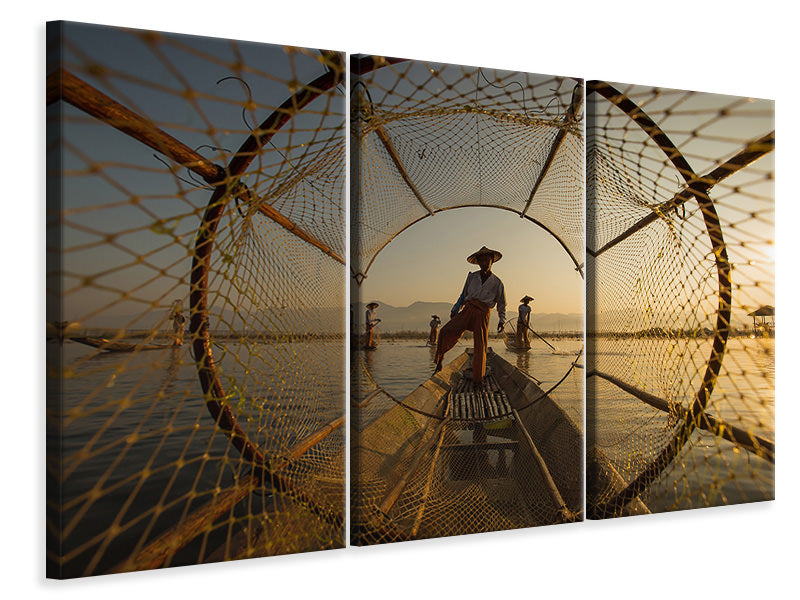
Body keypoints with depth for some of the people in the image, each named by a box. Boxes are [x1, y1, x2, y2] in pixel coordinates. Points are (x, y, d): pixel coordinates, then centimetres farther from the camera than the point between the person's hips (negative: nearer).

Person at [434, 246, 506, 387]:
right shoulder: (472, 277, 16)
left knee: (480, 347, -5)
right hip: (468, 310, 1)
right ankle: (440, 357, 0)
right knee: (447, 332, -24)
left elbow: (501, 304, 16)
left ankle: (478, 379, 10)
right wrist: (455, 310, 12)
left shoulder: (497, 283, 12)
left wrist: (502, 320, 2)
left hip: (483, 316, -1)